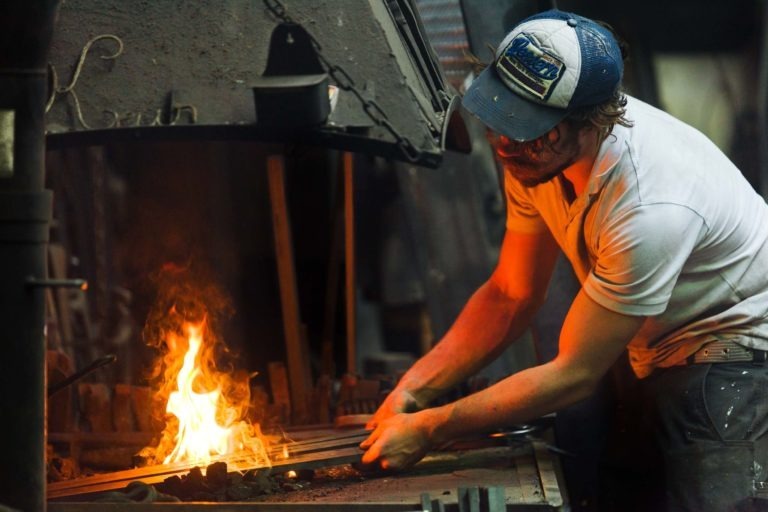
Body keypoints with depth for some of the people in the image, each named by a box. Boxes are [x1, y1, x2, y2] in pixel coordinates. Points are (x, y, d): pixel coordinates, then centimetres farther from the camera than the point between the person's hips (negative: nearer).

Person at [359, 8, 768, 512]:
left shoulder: (647, 210, -37)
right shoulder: (536, 154, -13)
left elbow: (574, 374, -28)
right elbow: (511, 295, 0)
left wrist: (429, 431, -24)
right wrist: (412, 389, -11)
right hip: (656, 354, 8)